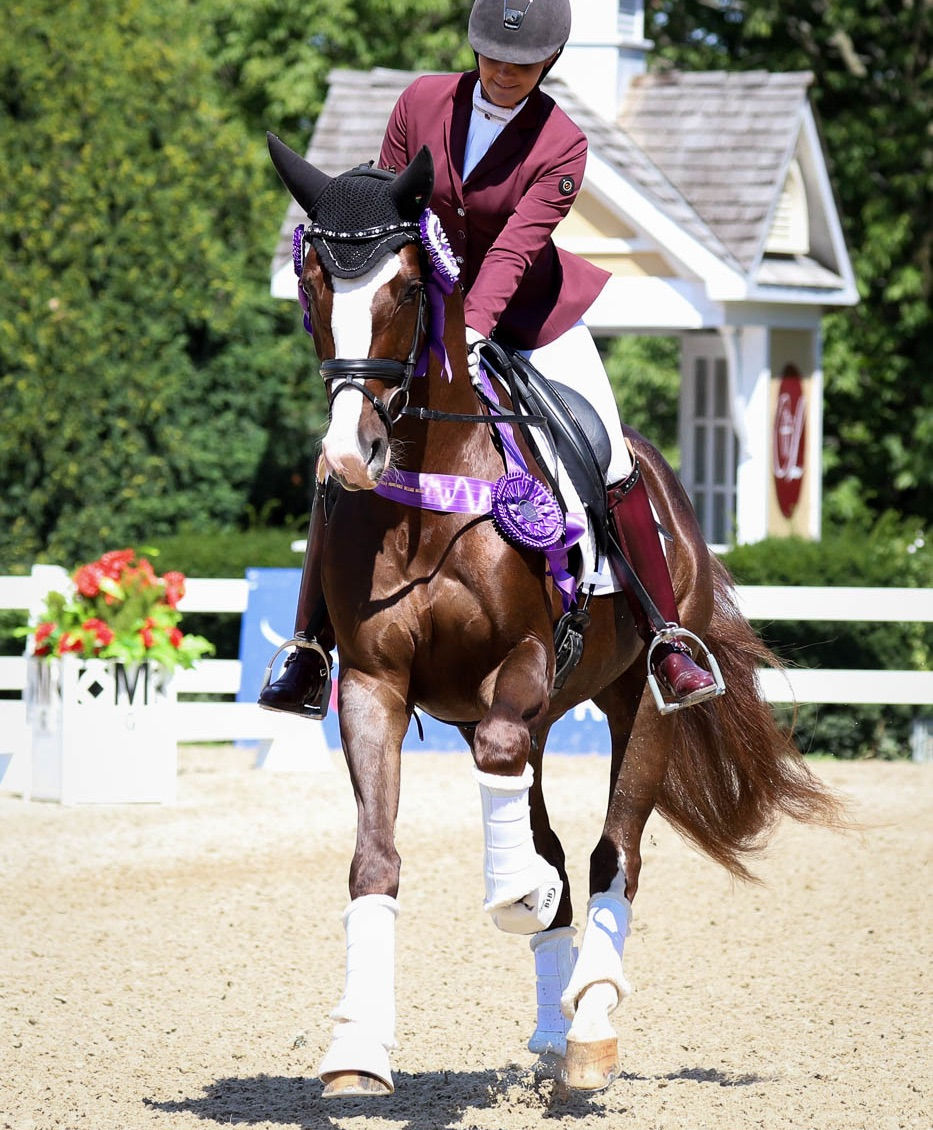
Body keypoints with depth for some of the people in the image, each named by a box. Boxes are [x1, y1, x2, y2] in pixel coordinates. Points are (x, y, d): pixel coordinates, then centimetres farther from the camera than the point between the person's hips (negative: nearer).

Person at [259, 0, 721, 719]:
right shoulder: (423, 101, -7)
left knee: (613, 469, -11)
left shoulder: (561, 146, -15)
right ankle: (310, 654, -5)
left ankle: (668, 643, 2)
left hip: (529, 314, -1)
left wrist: (471, 329, -40)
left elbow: (517, 248, -26)